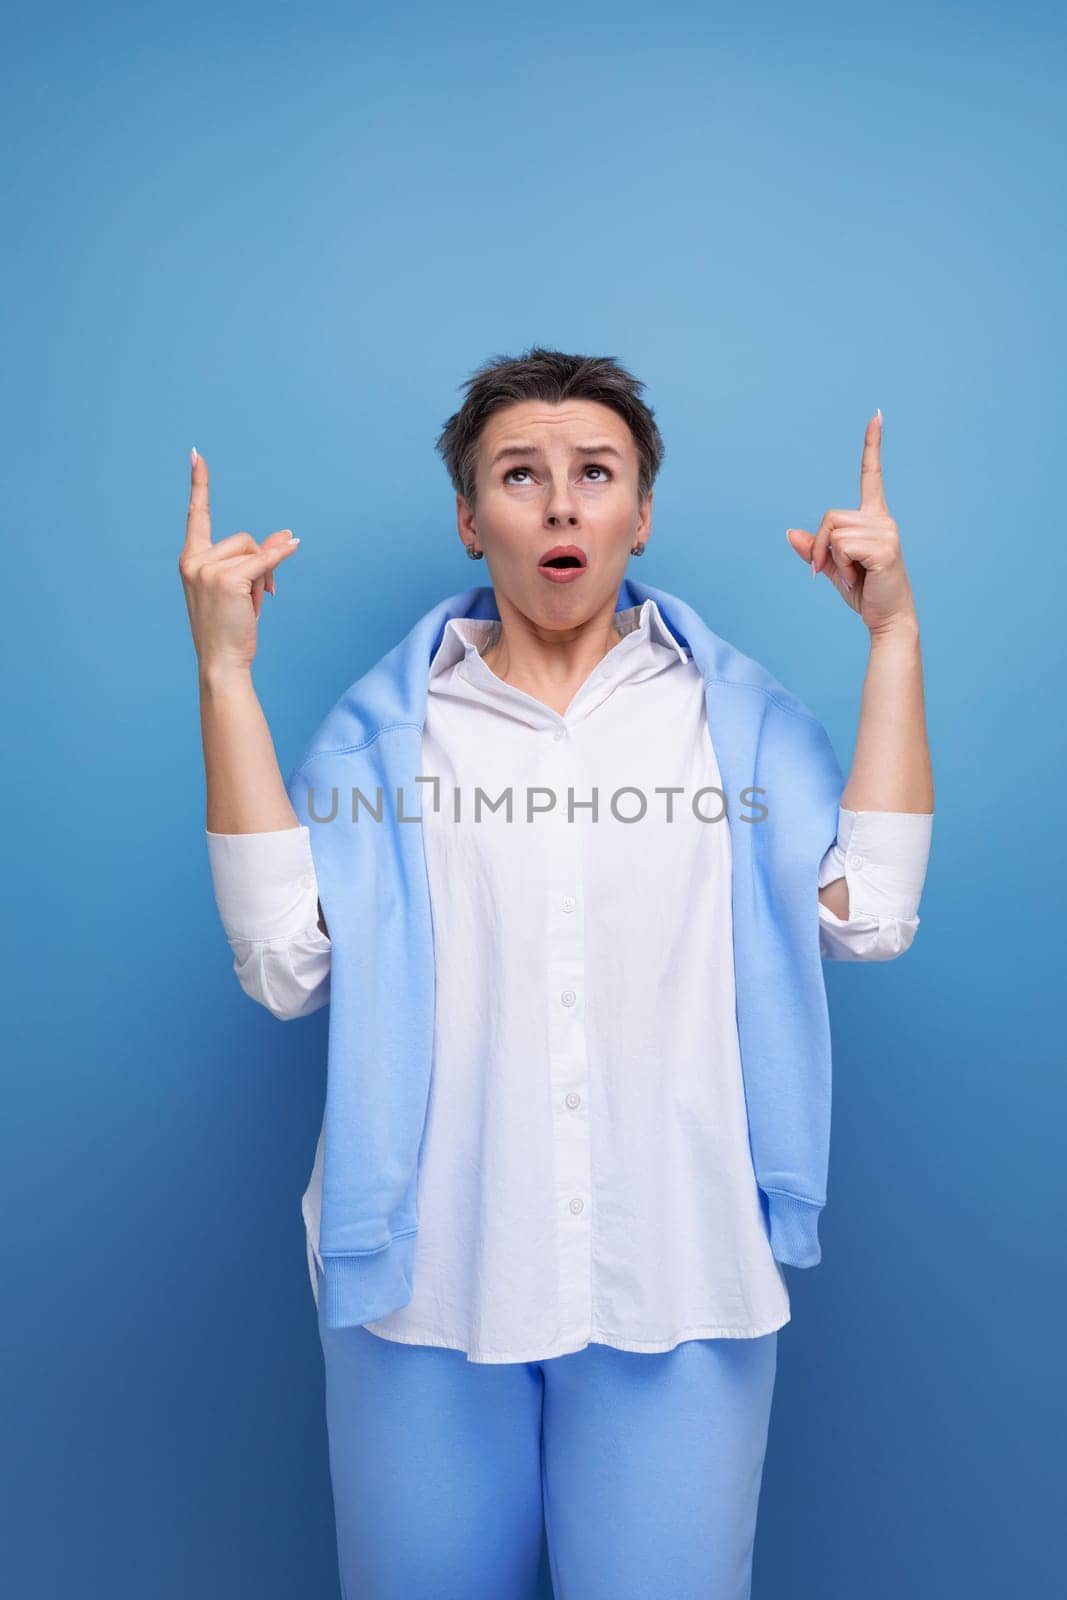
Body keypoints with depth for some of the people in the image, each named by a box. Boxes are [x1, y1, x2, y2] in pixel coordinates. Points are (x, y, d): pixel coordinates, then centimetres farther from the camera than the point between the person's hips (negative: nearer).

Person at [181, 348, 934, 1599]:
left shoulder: (739, 711, 5)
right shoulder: (385, 721, 3)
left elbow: (869, 916, -8)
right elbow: (286, 962, -9)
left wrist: (894, 637, -6)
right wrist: (224, 670, -9)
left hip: (678, 1277, 1)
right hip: (429, 1272, 1)